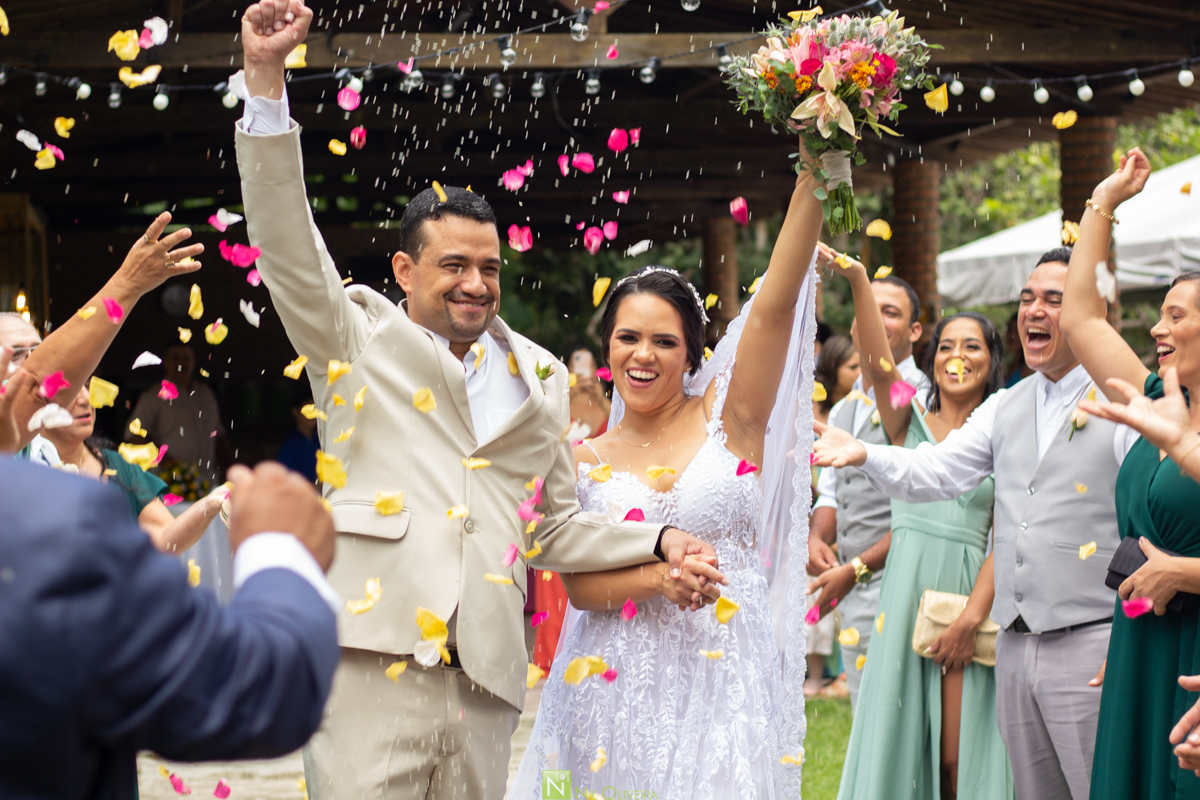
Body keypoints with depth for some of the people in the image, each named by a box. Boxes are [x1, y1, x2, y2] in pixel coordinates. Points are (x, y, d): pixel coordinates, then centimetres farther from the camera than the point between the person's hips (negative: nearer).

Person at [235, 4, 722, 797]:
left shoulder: (539, 378, 21)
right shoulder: (358, 336, 12)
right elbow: (287, 241, -2)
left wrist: (659, 541, 8)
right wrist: (266, 80, -11)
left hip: (485, 684, 4)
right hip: (373, 665, -3)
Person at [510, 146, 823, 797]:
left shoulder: (727, 418, 3)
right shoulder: (584, 461, 8)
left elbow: (775, 304, -9)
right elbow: (578, 585, 0)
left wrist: (815, 175, -18)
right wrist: (659, 574, -19)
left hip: (722, 687, -1)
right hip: (616, 693, 1)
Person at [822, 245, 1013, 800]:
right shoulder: (909, 421, 9)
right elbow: (877, 363, -9)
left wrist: (972, 618, -13)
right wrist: (856, 278, -23)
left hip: (969, 589, -1)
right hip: (905, 588, 1)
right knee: (899, 742, 2)